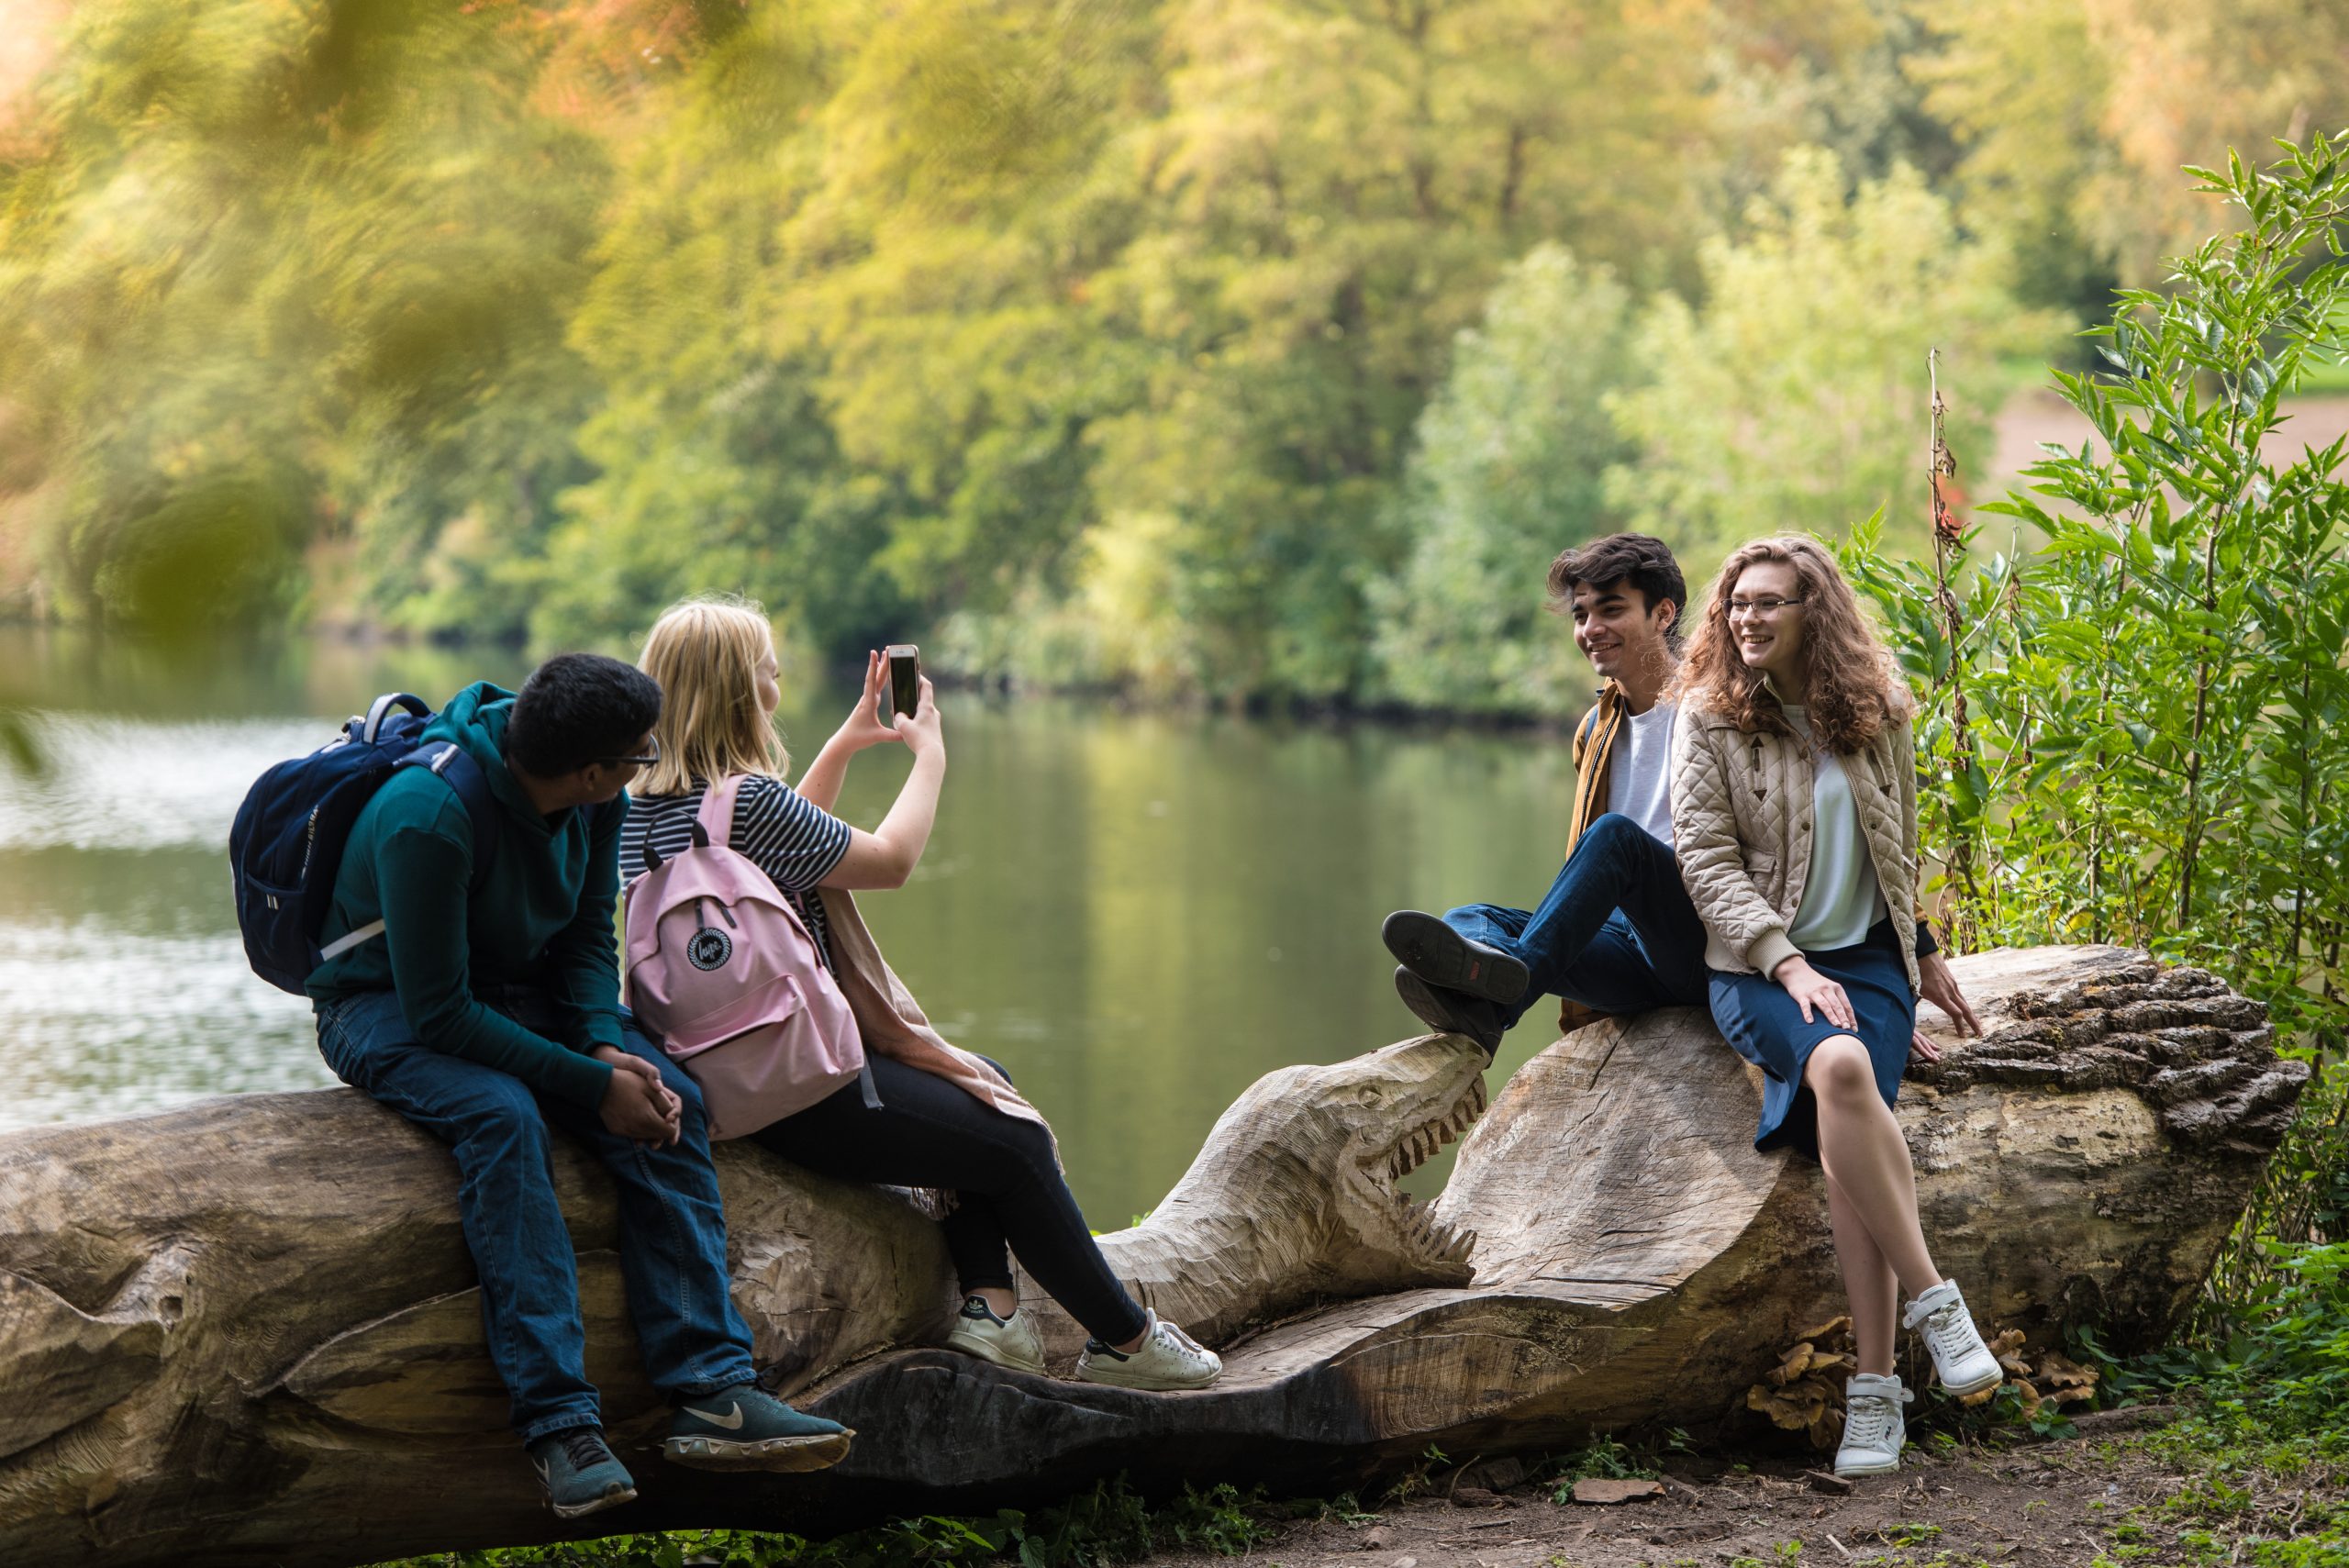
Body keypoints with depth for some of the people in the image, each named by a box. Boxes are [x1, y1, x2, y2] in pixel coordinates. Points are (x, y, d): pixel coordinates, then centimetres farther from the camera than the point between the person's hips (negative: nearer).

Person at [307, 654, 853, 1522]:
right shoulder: (427, 817, -32)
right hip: (386, 1004, -7)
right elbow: (439, 1012, -29)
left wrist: (609, 1045, -18)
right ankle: (558, 1420, -38)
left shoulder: (593, 797, -9)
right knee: (502, 1115, -36)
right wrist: (592, 1084, -29)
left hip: (519, 986, 7)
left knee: (670, 1101, -18)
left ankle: (712, 1391, -23)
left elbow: (588, 933, 1)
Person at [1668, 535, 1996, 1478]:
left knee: (1846, 1130, -28)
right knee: (1840, 1066, -36)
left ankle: (1873, 1391, -31)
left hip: (1868, 955, 1)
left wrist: (1925, 959, 25)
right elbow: (1707, 861, -6)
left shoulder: (1877, 711, 8)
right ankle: (1931, 1302, -29)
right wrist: (1791, 966, -17)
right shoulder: (1711, 718, 0)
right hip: (1757, 964, -1)